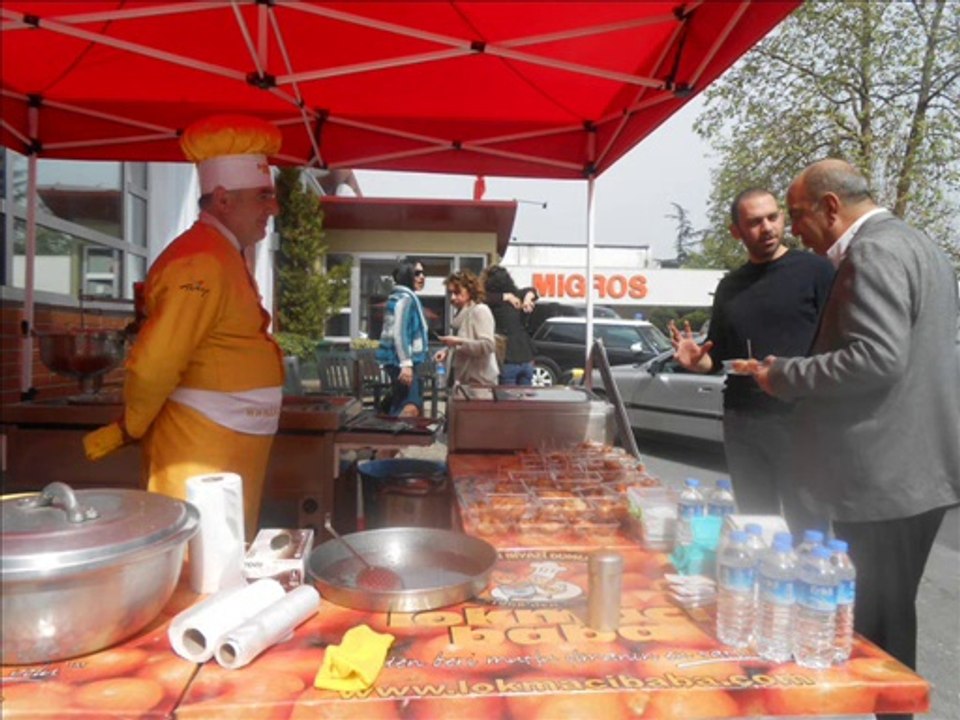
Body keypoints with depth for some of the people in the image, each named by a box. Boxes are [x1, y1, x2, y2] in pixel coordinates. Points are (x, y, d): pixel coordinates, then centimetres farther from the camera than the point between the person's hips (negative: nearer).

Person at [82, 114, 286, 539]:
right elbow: (152, 366, -23)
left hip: (228, 450, 9)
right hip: (202, 454, -9)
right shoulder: (204, 263, -19)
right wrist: (130, 431, -8)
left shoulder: (223, 255, 14)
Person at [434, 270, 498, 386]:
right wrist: (447, 351, 5)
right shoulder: (462, 313, 15)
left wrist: (459, 342, -21)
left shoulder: (480, 311, -9)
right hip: (465, 380, 8)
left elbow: (488, 345, -20)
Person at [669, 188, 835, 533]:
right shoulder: (730, 287, 13)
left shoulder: (814, 270, -2)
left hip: (801, 418, -5)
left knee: (808, 528, 1)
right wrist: (697, 361, -2)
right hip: (742, 422, 5)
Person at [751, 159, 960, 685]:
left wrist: (784, 376, -13)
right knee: (887, 615, 19)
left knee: (875, 624, 2)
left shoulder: (874, 250, -15)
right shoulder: (916, 245, 17)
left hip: (885, 475, -10)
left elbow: (876, 358, -26)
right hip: (912, 469, 10)